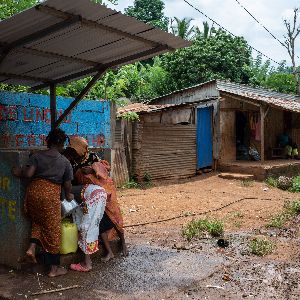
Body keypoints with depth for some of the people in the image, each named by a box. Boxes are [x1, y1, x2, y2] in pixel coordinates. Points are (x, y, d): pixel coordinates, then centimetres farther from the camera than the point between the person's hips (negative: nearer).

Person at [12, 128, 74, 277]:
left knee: (37, 221, 28)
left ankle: (32, 248, 7)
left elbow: (28, 174, -8)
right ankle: (54, 268, 15)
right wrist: (69, 195, 26)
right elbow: (67, 185, 6)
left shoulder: (37, 156, 5)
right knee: (52, 230, 7)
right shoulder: (65, 162, 3)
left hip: (33, 191, 3)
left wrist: (19, 172, 12)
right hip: (51, 195, -3)